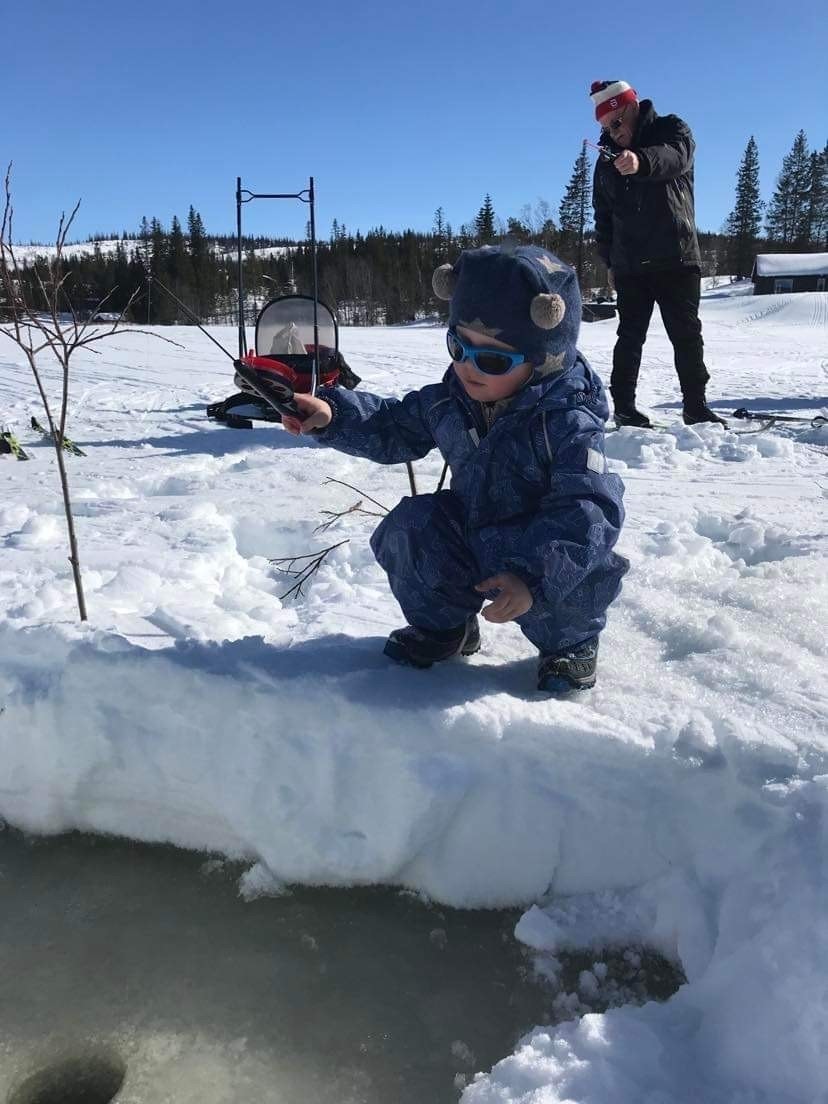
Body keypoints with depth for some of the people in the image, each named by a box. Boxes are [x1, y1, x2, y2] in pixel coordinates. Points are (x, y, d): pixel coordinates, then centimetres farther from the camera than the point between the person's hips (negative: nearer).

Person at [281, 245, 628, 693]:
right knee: (409, 528, -17)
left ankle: (570, 643, 4)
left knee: (575, 581, -36)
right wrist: (331, 414, -9)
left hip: (542, 553, -5)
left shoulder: (567, 423, -25)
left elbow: (585, 513, -32)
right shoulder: (449, 401, -6)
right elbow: (393, 428, 9)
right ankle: (442, 626, 11)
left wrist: (532, 576, -45)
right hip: (471, 541, 5)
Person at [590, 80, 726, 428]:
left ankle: (696, 406, 7)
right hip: (630, 266, 2)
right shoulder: (607, 159, 14)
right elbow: (603, 216, 19)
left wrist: (642, 161, -44)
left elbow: (675, 156, -23)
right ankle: (624, 407, 3)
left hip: (677, 259, -2)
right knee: (630, 337, 1)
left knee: (687, 334, 1)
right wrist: (609, 261, 11)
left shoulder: (672, 129, 2)